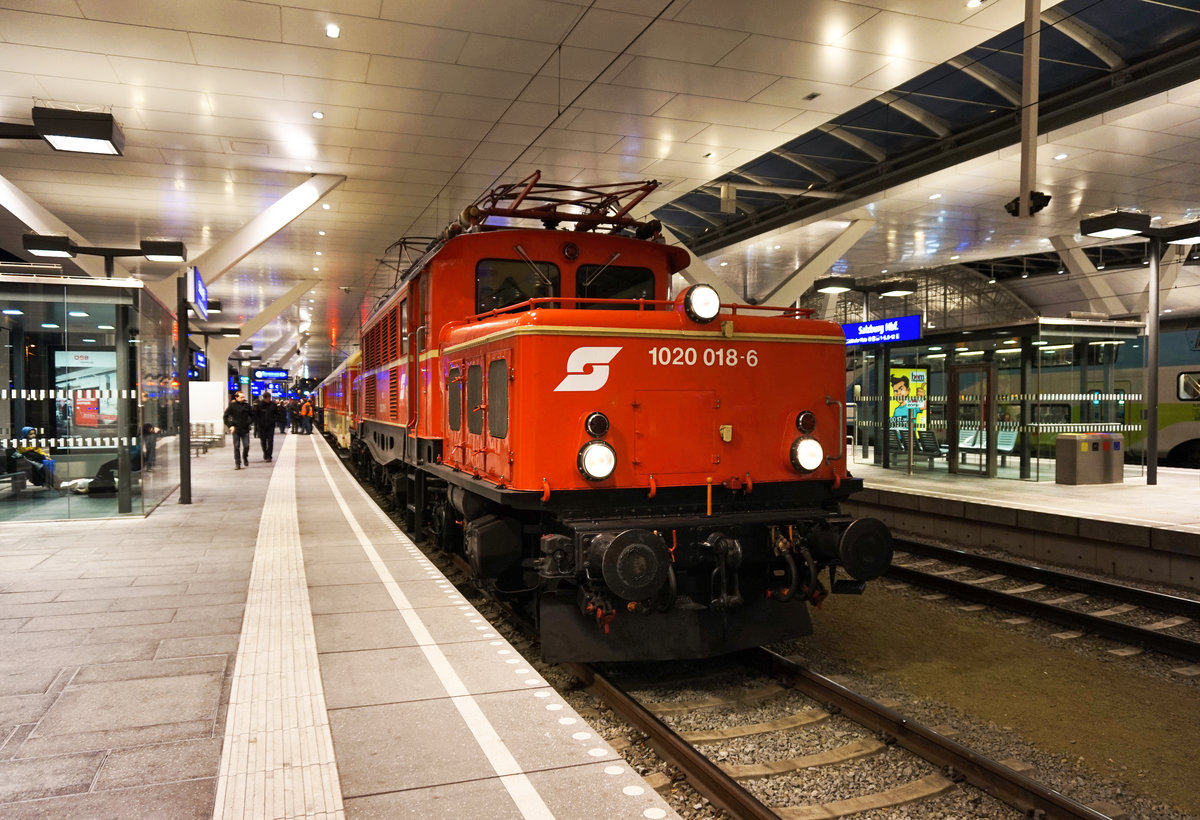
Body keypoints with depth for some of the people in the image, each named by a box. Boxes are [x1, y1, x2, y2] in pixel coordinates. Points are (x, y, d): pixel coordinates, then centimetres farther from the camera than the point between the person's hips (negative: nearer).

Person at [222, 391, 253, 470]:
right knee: (236, 447, 1)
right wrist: (230, 426, -5)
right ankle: (237, 464, 7)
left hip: (245, 430, 2)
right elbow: (225, 416, 2)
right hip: (236, 430, -2)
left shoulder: (247, 406, 4)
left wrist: (249, 423, 3)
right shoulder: (232, 406, -2)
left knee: (246, 446, 0)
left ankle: (245, 458, 29)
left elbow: (252, 416, 16)